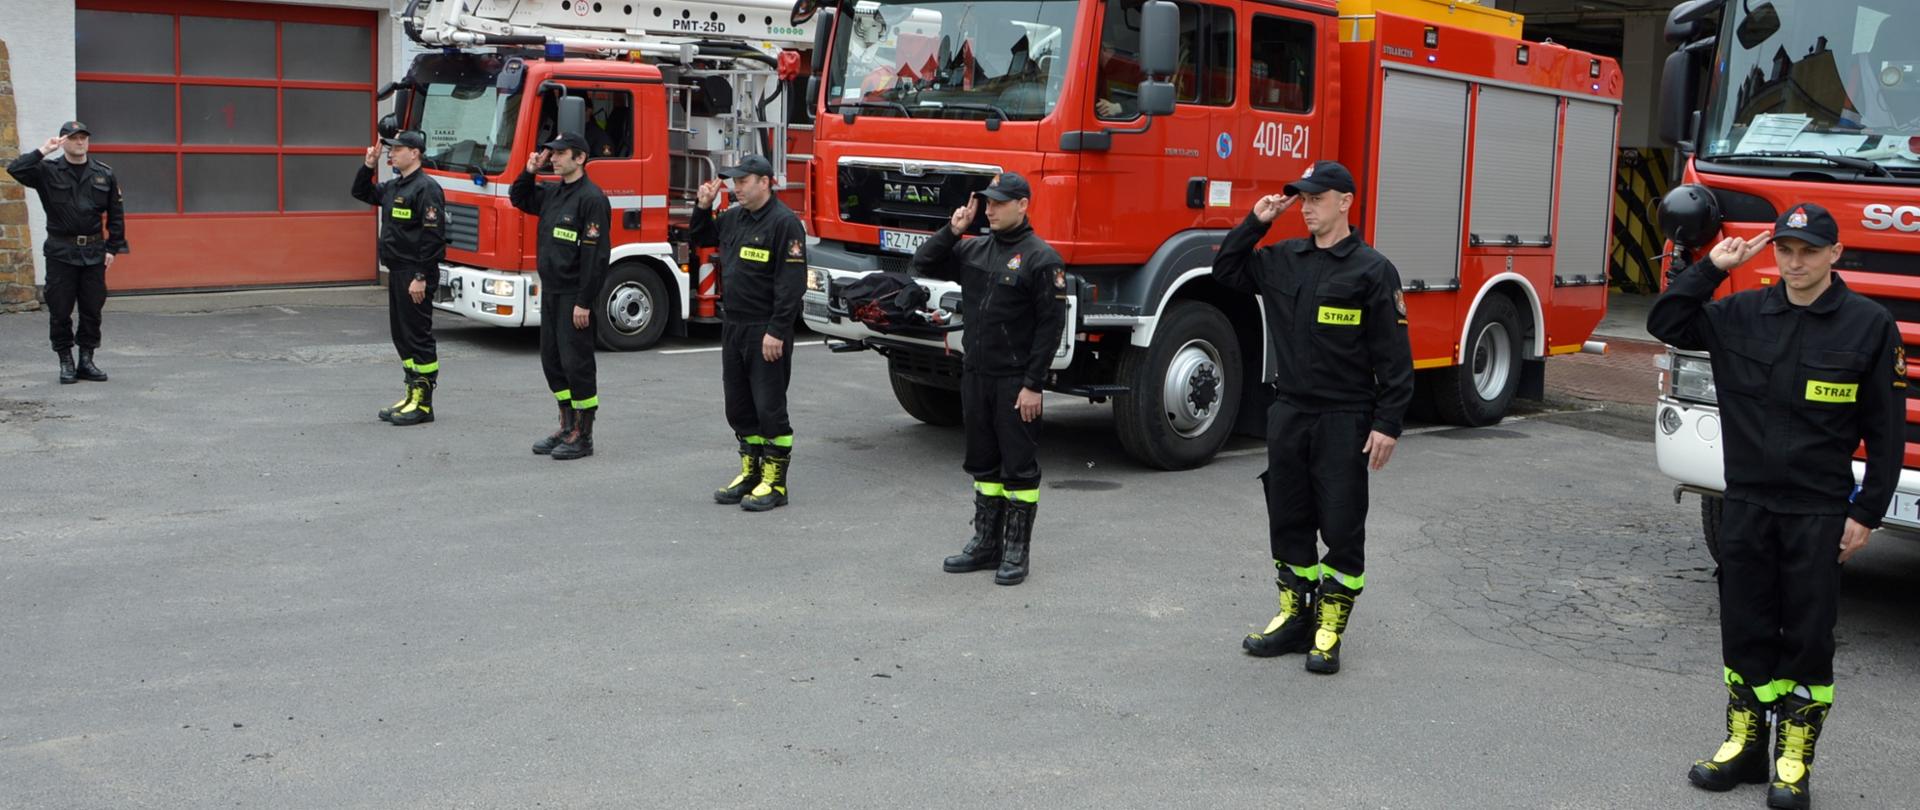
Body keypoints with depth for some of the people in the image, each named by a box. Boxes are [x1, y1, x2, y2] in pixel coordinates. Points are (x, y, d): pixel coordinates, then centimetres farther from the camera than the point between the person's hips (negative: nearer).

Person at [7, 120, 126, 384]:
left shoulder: (104, 174, 6)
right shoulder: (48, 171, 0)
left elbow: (116, 214, 8)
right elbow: (15, 170, -18)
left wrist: (113, 248, 3)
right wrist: (43, 151, -16)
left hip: (93, 252, 2)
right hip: (60, 253, -2)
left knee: (92, 309, 6)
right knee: (60, 310, 2)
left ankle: (87, 361, 16)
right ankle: (66, 362, 12)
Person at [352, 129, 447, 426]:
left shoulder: (426, 189, -15)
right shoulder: (394, 187, 15)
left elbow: (433, 236, -20)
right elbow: (361, 193, 30)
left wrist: (421, 277, -23)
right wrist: (368, 165, 15)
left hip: (415, 276, -10)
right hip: (397, 273, 10)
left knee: (417, 336, -6)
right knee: (401, 335, 13)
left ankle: (423, 404, -1)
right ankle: (412, 395, 21)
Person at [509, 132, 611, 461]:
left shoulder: (591, 198, -15)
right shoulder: (553, 193, 12)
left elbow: (596, 254, -19)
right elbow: (519, 200, 30)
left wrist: (584, 303, -21)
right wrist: (529, 171, 10)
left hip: (574, 296, -9)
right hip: (550, 292, 9)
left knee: (576, 363, -4)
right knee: (552, 360, 13)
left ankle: (583, 437, 4)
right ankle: (567, 428, 23)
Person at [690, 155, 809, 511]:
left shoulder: (784, 222, -13)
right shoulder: (733, 218, 12)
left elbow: (791, 283, -19)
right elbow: (701, 239, 30)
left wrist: (777, 332, -22)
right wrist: (703, 207, 12)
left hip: (765, 332, -8)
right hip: (733, 327, 9)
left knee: (769, 407, -3)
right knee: (739, 406, 14)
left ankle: (775, 483, 4)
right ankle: (751, 473, 25)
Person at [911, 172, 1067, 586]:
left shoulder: (1041, 258, -11)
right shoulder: (975, 251, 10)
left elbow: (1051, 324, -13)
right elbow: (923, 264, 14)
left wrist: (1034, 385, -17)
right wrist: (952, 230, -1)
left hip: (1016, 381, -7)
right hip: (975, 376, 7)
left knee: (1019, 467, 1)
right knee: (983, 463, 14)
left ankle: (1017, 552, 8)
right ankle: (986, 543, 24)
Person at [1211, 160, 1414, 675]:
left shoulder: (1372, 270, -8)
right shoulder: (1282, 260, 8)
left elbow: (1394, 356, -9)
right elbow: (1226, 272, 19)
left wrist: (1388, 423, -14)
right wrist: (1255, 224, 6)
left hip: (1344, 420, -6)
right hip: (1288, 413, 6)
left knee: (1342, 526, 2)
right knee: (1288, 521, 12)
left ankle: (1330, 631, 12)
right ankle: (1294, 618, 24)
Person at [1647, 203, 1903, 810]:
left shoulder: (1869, 325, -6)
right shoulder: (1742, 315, 2)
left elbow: (1886, 430, -4)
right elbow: (1665, 324, 3)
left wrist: (1868, 512, -6)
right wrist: (1711, 269, -6)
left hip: (1819, 511, -3)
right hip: (1748, 503, 3)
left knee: (1808, 637, 5)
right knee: (1745, 630, 10)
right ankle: (1745, 747, 23)